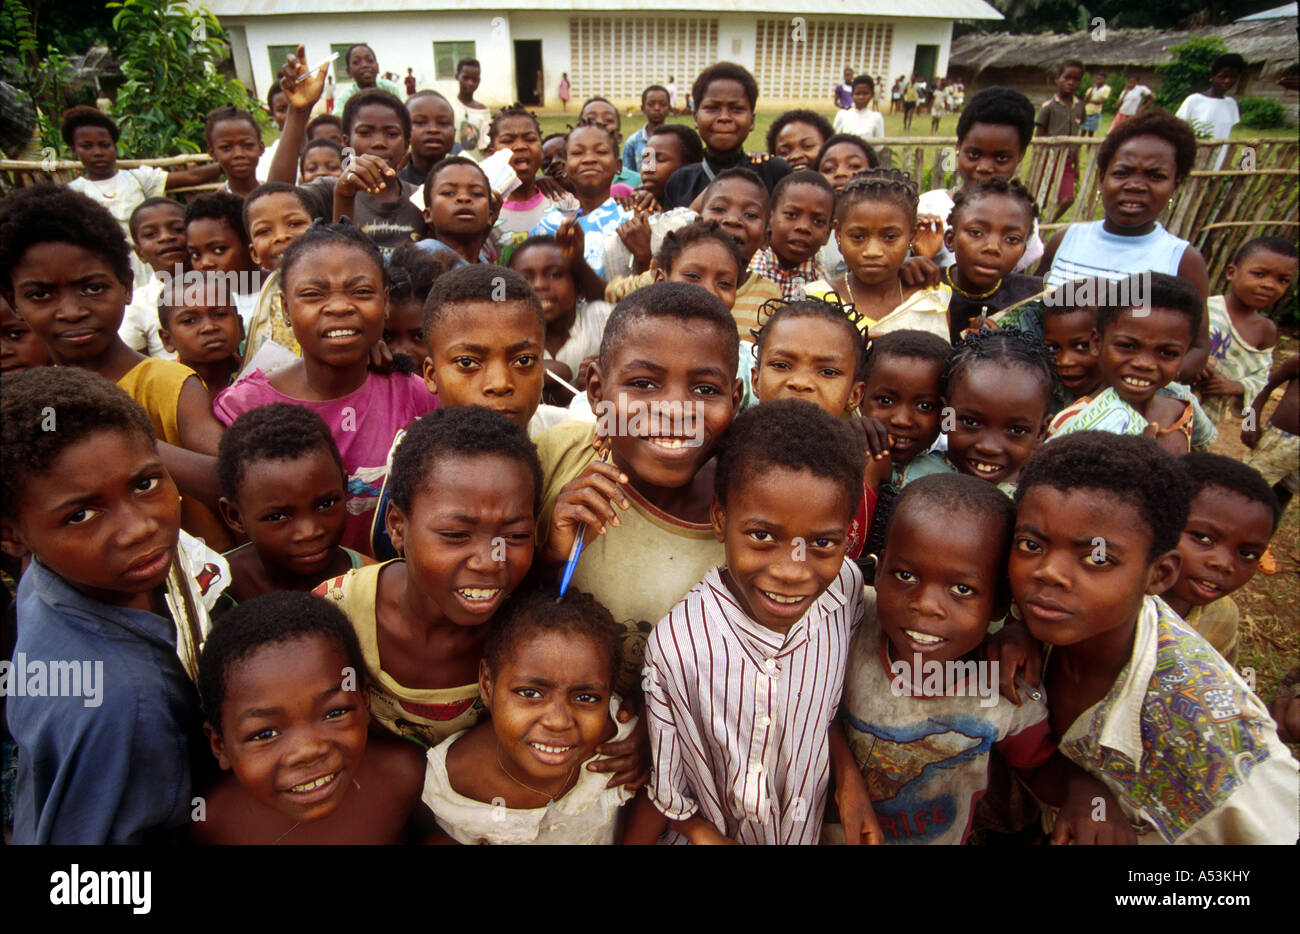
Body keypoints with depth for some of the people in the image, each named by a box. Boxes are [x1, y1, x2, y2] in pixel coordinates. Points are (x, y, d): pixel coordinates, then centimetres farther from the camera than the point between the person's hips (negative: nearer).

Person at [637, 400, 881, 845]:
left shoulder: (844, 587, -22)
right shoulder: (676, 645, -34)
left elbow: (825, 703, -2)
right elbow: (664, 795, -20)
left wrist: (848, 778, -12)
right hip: (711, 834, -3)